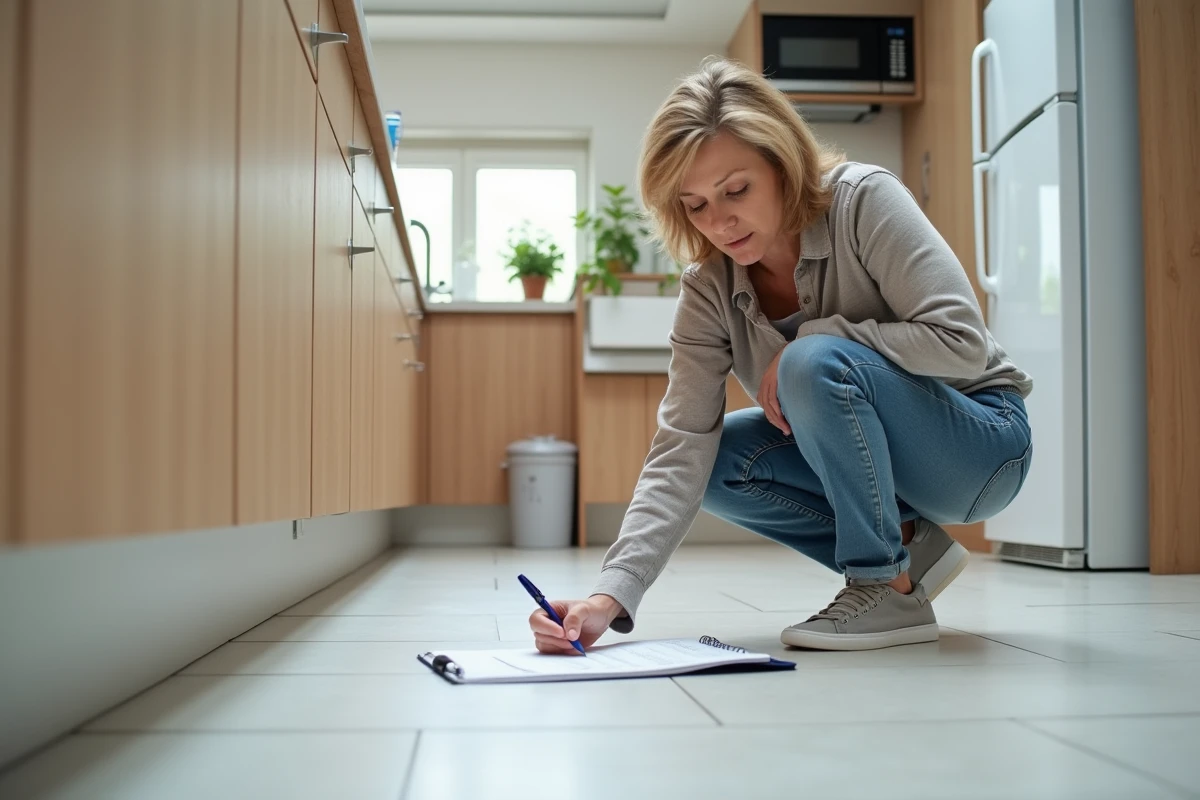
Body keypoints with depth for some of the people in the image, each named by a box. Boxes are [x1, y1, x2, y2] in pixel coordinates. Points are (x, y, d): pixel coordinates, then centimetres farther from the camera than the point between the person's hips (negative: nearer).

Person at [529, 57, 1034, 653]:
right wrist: (613, 593, -31)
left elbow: (960, 340, -28)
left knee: (816, 362, -31)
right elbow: (682, 451, -19)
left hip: (982, 446, -6)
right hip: (864, 452, 6)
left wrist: (818, 337, -25)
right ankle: (908, 549, -1)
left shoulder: (864, 200, -21)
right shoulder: (708, 291, -11)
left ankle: (891, 591, -16)